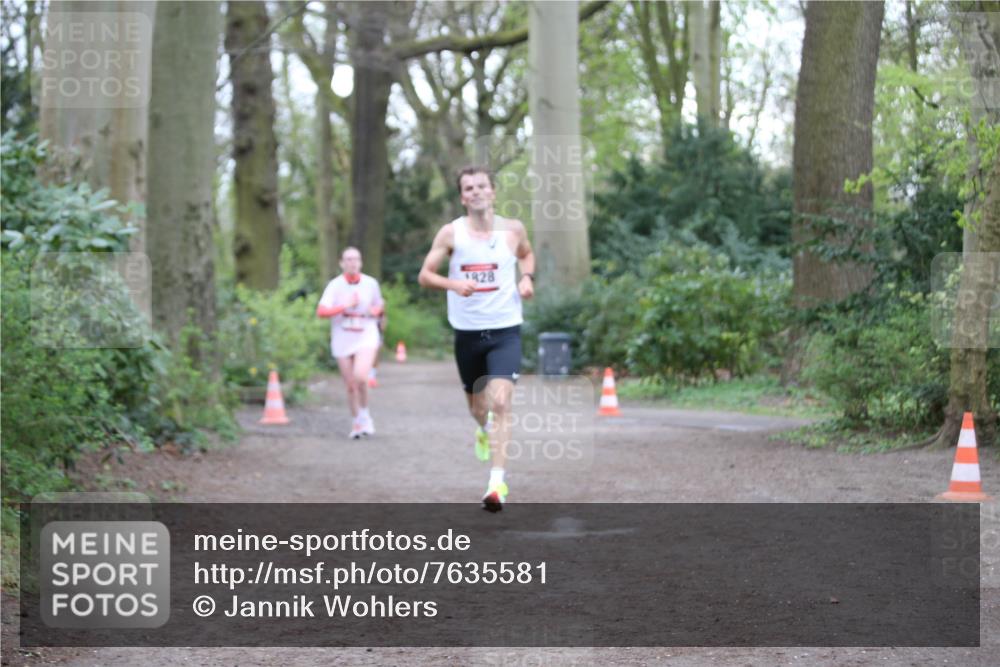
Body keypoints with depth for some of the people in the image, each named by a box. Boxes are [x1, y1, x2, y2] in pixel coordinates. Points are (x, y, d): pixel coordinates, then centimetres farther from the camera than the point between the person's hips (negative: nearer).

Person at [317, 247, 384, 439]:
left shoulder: (371, 283, 3)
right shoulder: (335, 285, -5)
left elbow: (380, 305, 20)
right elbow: (321, 311, -15)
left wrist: (377, 310, -3)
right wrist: (345, 306, -22)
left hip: (366, 338, -1)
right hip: (342, 341, 1)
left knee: (360, 377, -23)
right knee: (351, 386, 6)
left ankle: (365, 414, 0)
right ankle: (357, 422, 24)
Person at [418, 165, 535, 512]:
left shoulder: (513, 229, 1)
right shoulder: (450, 233, -3)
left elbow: (526, 254, 23)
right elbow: (425, 275, -2)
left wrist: (528, 277, 1)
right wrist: (453, 283, -21)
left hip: (505, 331, -1)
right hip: (467, 333, 1)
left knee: (500, 403, -18)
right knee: (477, 408, 15)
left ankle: (497, 483, -18)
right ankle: (484, 431, 53)